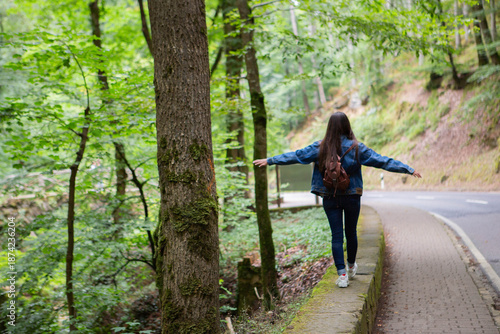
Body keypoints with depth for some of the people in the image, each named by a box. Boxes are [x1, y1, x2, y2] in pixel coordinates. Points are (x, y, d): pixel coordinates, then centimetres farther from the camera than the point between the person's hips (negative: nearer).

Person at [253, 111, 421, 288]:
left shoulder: (320, 147, -5)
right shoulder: (356, 147, -7)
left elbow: (295, 156, -1)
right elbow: (382, 161, -7)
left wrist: (269, 160, 8)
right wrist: (409, 169, 0)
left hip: (330, 197, 0)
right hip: (352, 196, 0)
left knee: (336, 235, 4)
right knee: (351, 232, 17)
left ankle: (342, 274, -2)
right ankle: (351, 266, 35)